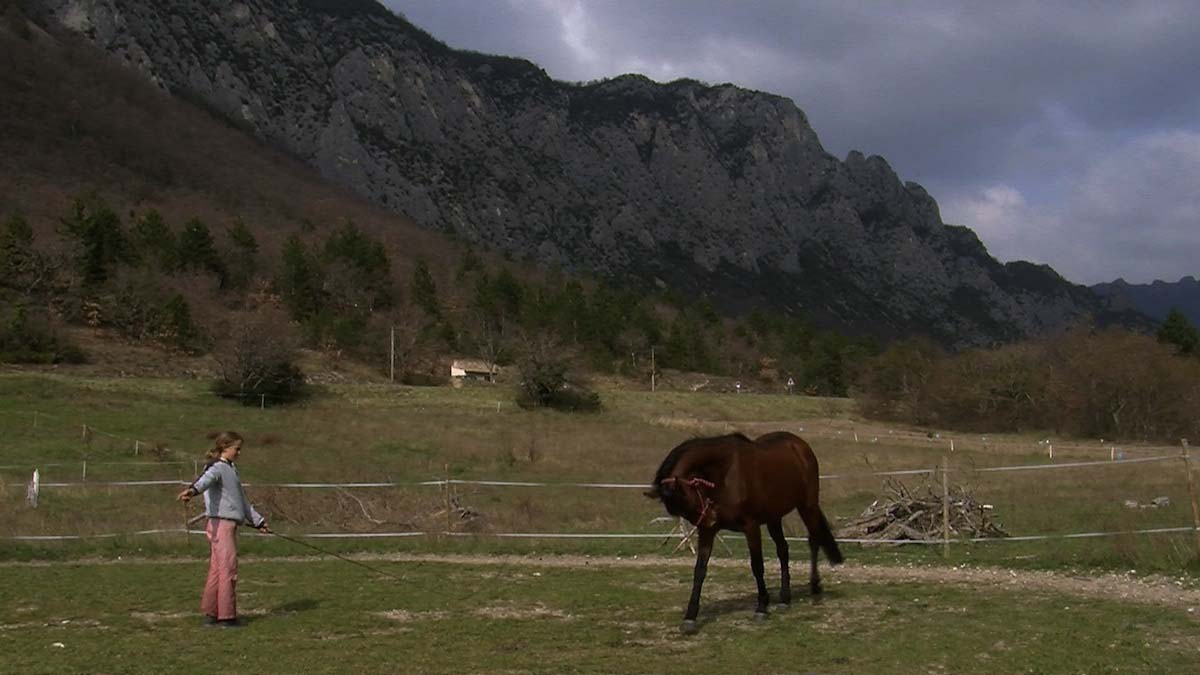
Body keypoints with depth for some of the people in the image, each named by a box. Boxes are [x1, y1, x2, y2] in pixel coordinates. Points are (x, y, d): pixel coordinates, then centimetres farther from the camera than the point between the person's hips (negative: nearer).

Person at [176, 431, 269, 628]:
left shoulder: (231, 470, 22)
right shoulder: (217, 468, -7)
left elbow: (242, 500, 32)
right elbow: (206, 479, -32)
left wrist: (258, 521, 39)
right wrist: (193, 490, -53)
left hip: (230, 524, 9)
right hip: (221, 523, -9)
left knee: (217, 570, 11)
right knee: (228, 569, -7)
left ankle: (211, 613, 16)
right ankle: (227, 616, -2)